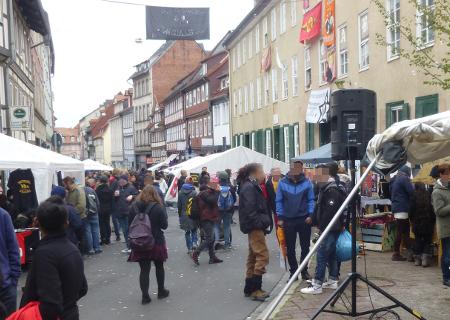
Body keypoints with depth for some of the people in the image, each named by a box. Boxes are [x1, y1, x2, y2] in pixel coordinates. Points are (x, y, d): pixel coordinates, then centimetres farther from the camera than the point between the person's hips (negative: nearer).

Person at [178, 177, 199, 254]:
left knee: (187, 232, 9)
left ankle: (190, 248, 9)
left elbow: (179, 205, 4)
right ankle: (194, 243, -6)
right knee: (194, 230, 16)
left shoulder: (180, 193, -1)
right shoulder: (194, 192, -9)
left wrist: (180, 215, 12)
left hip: (184, 215, 2)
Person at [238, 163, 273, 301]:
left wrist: (264, 222, 11)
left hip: (255, 227, 11)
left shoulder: (252, 186, 18)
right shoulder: (249, 187, -13)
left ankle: (250, 288, 18)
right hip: (255, 227, -11)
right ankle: (255, 289, -10)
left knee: (253, 256, 12)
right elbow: (249, 209, -22)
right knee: (262, 255, -12)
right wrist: (260, 222, -22)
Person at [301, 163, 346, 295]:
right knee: (331, 254, 16)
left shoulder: (332, 190, -18)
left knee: (321, 255, -9)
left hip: (330, 229, -10)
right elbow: (319, 208, 19)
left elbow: (329, 212, -23)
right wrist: (319, 224, 14)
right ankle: (333, 280, 25)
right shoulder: (325, 188, 15)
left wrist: (322, 226, -18)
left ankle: (317, 285, -6)